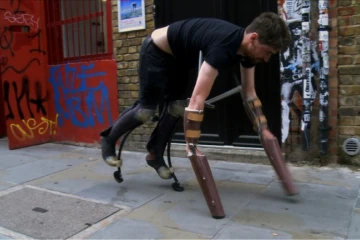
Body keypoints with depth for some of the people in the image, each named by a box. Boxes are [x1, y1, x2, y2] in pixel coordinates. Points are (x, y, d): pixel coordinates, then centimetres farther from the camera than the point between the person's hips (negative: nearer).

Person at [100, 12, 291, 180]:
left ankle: (155, 155, 17)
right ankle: (108, 139, 17)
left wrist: (262, 129, 2)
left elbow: (249, 93, 0)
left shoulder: (246, 48, -11)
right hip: (156, 51, -8)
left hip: (177, 57, 8)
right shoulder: (223, 47, -40)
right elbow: (198, 97, -46)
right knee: (147, 109, -7)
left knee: (176, 108, 2)